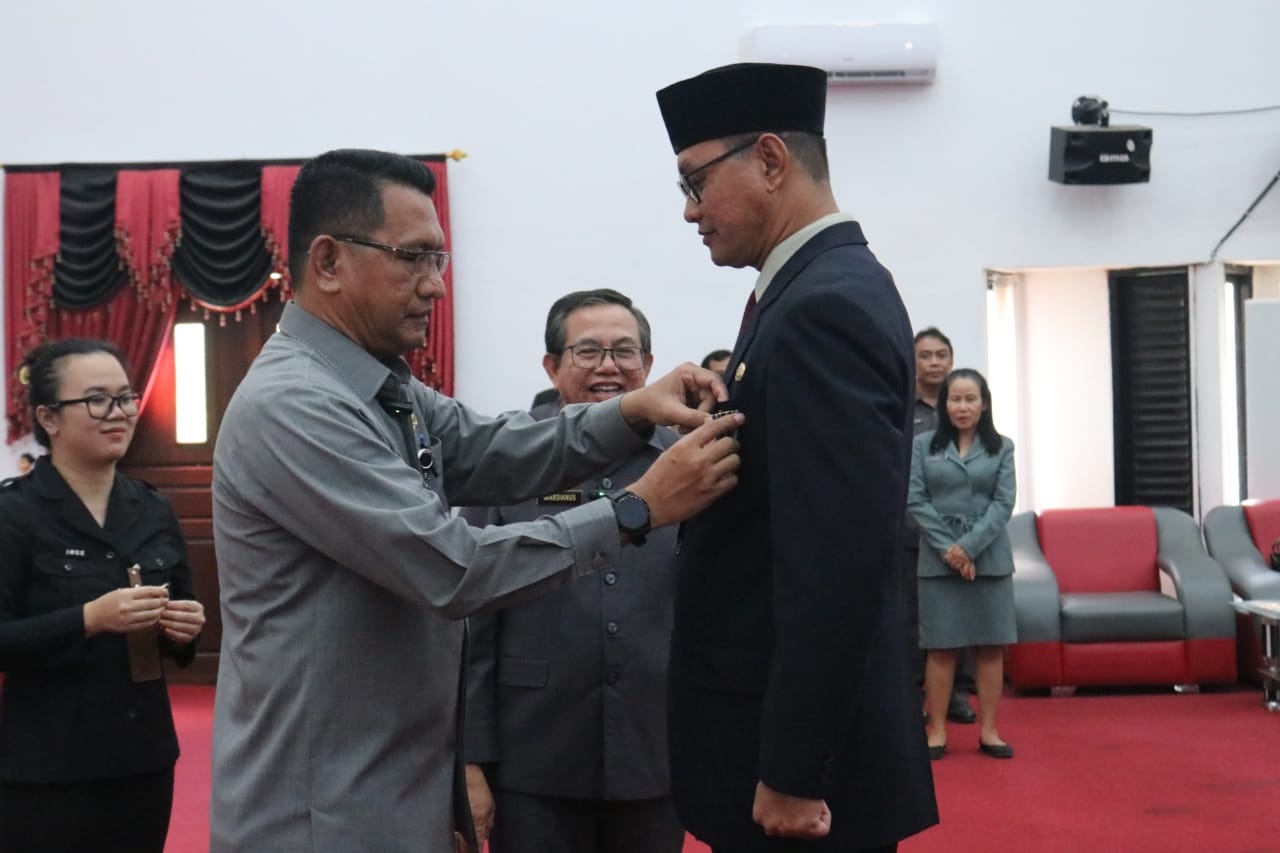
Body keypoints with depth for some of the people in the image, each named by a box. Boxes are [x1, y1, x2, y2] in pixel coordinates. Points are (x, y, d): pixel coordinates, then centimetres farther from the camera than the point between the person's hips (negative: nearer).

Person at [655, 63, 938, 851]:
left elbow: (839, 565, -25)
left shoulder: (823, 310, -19)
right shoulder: (825, 291, 11)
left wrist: (792, 774, -22)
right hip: (782, 734, 9)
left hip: (802, 753, -9)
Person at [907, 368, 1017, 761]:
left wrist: (969, 546, -12)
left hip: (989, 557, 1)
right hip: (938, 558, -1)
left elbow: (1004, 503, -2)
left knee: (991, 647, 4)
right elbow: (915, 500, -3)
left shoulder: (1002, 447, 6)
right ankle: (937, 730, 7)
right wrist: (947, 547, -11)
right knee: (940, 647, 1)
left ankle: (988, 730, 11)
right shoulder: (923, 445, 3)